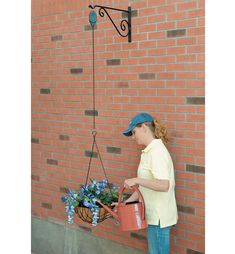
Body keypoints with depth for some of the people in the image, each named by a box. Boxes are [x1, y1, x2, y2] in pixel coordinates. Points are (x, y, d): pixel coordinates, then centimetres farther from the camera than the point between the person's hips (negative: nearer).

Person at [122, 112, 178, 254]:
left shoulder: (157, 151, -19)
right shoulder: (151, 151, 12)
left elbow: (164, 185, -31)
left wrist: (136, 180, -29)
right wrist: (127, 202, 11)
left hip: (159, 217, -10)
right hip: (154, 214, 10)